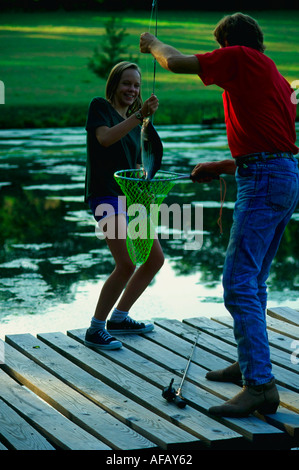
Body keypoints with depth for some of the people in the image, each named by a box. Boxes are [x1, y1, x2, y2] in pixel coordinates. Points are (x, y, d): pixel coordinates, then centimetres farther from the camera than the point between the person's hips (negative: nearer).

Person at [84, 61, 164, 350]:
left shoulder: (134, 121, 20)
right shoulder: (100, 106, -1)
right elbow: (105, 138, -21)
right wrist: (140, 115, -29)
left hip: (129, 196, 9)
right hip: (106, 194, -9)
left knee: (155, 259, 10)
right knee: (127, 263, -20)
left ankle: (119, 318, 23)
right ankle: (95, 329, -10)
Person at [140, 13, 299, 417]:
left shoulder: (240, 58, -2)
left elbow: (177, 63, -2)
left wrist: (154, 45, 20)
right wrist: (221, 167, 35)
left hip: (262, 182, -10)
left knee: (239, 284, -14)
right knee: (253, 281, 20)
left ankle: (260, 385, -20)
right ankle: (250, 363, 31)